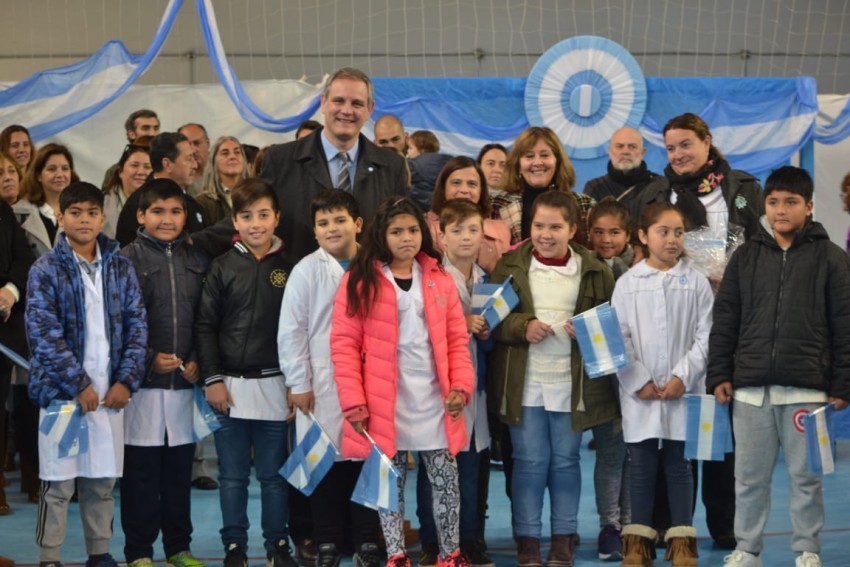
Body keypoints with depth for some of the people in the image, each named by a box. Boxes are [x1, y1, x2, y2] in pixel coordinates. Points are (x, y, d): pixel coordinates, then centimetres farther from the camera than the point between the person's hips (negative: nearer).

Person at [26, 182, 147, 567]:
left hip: (110, 390, 4)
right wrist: (79, 384, -14)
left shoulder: (121, 268, 8)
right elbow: (44, 334, -11)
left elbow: (136, 325, 7)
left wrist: (126, 380, -3)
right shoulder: (46, 270, -4)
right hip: (62, 391, -3)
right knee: (58, 483, -1)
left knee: (102, 480, 10)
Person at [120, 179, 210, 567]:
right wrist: (149, 359, -12)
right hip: (143, 382, -3)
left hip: (186, 380, 3)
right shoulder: (128, 260, -2)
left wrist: (198, 361, -3)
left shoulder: (197, 261, 10)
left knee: (180, 469, 9)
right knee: (140, 470, 2)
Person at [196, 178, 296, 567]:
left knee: (274, 473, 6)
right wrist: (212, 378, -5)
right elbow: (205, 325, 2)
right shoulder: (223, 266, 2)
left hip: (274, 384, 0)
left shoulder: (289, 267, 2)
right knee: (232, 475, 7)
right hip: (230, 385, 0)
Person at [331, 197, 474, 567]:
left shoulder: (440, 280, 7)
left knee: (446, 482, 7)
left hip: (434, 402, 3)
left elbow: (457, 340, 8)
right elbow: (344, 344, -5)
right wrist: (354, 402, -12)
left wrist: (461, 385, -7)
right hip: (384, 406, -2)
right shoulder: (360, 281, -3)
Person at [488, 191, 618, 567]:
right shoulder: (510, 267, -1)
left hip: (573, 382, 1)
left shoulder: (594, 271, 1)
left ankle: (564, 536, 20)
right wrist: (522, 326, -17)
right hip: (524, 382, -1)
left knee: (565, 461, 9)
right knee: (529, 461, 4)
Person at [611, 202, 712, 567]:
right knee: (641, 465, 5)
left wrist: (683, 376, -10)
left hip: (684, 391, 0)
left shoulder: (695, 281, 2)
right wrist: (639, 381, -8)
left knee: (679, 464, 6)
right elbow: (618, 337, 0)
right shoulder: (628, 282, 2)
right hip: (639, 393, 0)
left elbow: (705, 336, 0)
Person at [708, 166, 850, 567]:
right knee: (749, 475, 8)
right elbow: (725, 320, 10)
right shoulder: (746, 256, 10)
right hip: (750, 387, 3)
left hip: (806, 388, -3)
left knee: (805, 475, 4)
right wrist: (719, 375, 3)